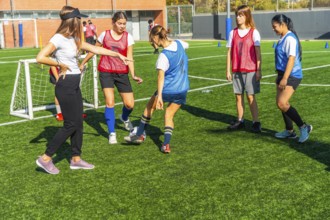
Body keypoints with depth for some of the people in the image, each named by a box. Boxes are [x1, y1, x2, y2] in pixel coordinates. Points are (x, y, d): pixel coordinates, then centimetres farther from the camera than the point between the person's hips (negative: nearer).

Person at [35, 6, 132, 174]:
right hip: (65, 86, -9)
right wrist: (61, 65, -15)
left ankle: (76, 159, 23)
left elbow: (94, 49, 17)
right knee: (71, 125, -3)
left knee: (78, 123, 12)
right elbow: (40, 58, -24)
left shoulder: (74, 39, 11)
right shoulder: (59, 38, -15)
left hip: (74, 86, 9)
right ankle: (46, 158, 7)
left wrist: (118, 54, 17)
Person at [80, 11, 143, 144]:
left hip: (122, 73, 1)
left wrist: (133, 75, -19)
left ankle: (124, 118, 36)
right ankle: (112, 133, 2)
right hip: (106, 72, -1)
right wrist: (83, 63, 19)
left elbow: (129, 57, -6)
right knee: (110, 102, -11)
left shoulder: (128, 37, -2)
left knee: (130, 104, -1)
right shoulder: (105, 34, 0)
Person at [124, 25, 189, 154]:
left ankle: (139, 135, 29)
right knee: (169, 115, 13)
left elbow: (161, 76, -28)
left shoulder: (164, 56, -20)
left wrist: (159, 96, -32)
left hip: (167, 89, -6)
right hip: (182, 90, 6)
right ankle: (166, 144, 2)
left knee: (149, 107, 17)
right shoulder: (179, 43, -1)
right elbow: (187, 45, 24)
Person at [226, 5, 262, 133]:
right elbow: (229, 52, 8)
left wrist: (259, 70, -9)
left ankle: (256, 122, 2)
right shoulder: (233, 33, 7)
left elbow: (258, 52, -5)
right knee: (238, 96, 8)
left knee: (250, 96, -4)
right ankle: (240, 121, 17)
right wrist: (228, 70, 5)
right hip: (236, 70, 4)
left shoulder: (254, 32, -3)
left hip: (250, 70, -4)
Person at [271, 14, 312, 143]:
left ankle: (303, 127, -5)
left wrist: (285, 78, -26)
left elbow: (291, 59, -22)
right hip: (283, 74, 10)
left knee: (282, 103, -17)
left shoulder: (290, 38, -16)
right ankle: (289, 131, 22)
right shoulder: (283, 38, 14)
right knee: (281, 103, 11)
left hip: (291, 76, -10)